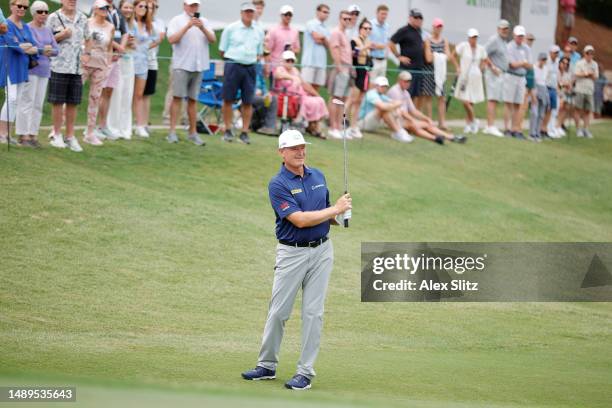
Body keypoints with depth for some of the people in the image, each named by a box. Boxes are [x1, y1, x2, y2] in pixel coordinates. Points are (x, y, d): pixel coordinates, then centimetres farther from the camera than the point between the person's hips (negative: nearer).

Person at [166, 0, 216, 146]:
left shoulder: (204, 21, 13)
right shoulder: (176, 21, 2)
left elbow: (213, 40, 4)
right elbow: (172, 39, -11)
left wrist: (202, 28, -13)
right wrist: (187, 26, -17)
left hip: (198, 66, 4)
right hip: (181, 65, -4)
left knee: (193, 99, 8)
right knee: (177, 98, -7)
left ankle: (193, 132, 11)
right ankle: (172, 131, -7)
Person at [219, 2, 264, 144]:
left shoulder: (258, 32, 10)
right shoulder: (231, 29, -1)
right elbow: (222, 51, 3)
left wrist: (253, 59, 4)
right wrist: (235, 58, 0)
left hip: (250, 68, 3)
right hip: (233, 66, -3)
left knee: (248, 102, 1)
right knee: (228, 99, 0)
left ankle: (244, 132, 7)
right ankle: (228, 130, 10)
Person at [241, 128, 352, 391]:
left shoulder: (318, 176, 8)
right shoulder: (278, 185, -12)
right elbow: (300, 220, -20)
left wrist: (338, 218, -3)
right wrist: (336, 209, -14)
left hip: (321, 251, 4)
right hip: (292, 253, -4)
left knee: (313, 313, 2)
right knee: (278, 311, 3)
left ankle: (306, 372, 5)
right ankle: (267, 366, 17)